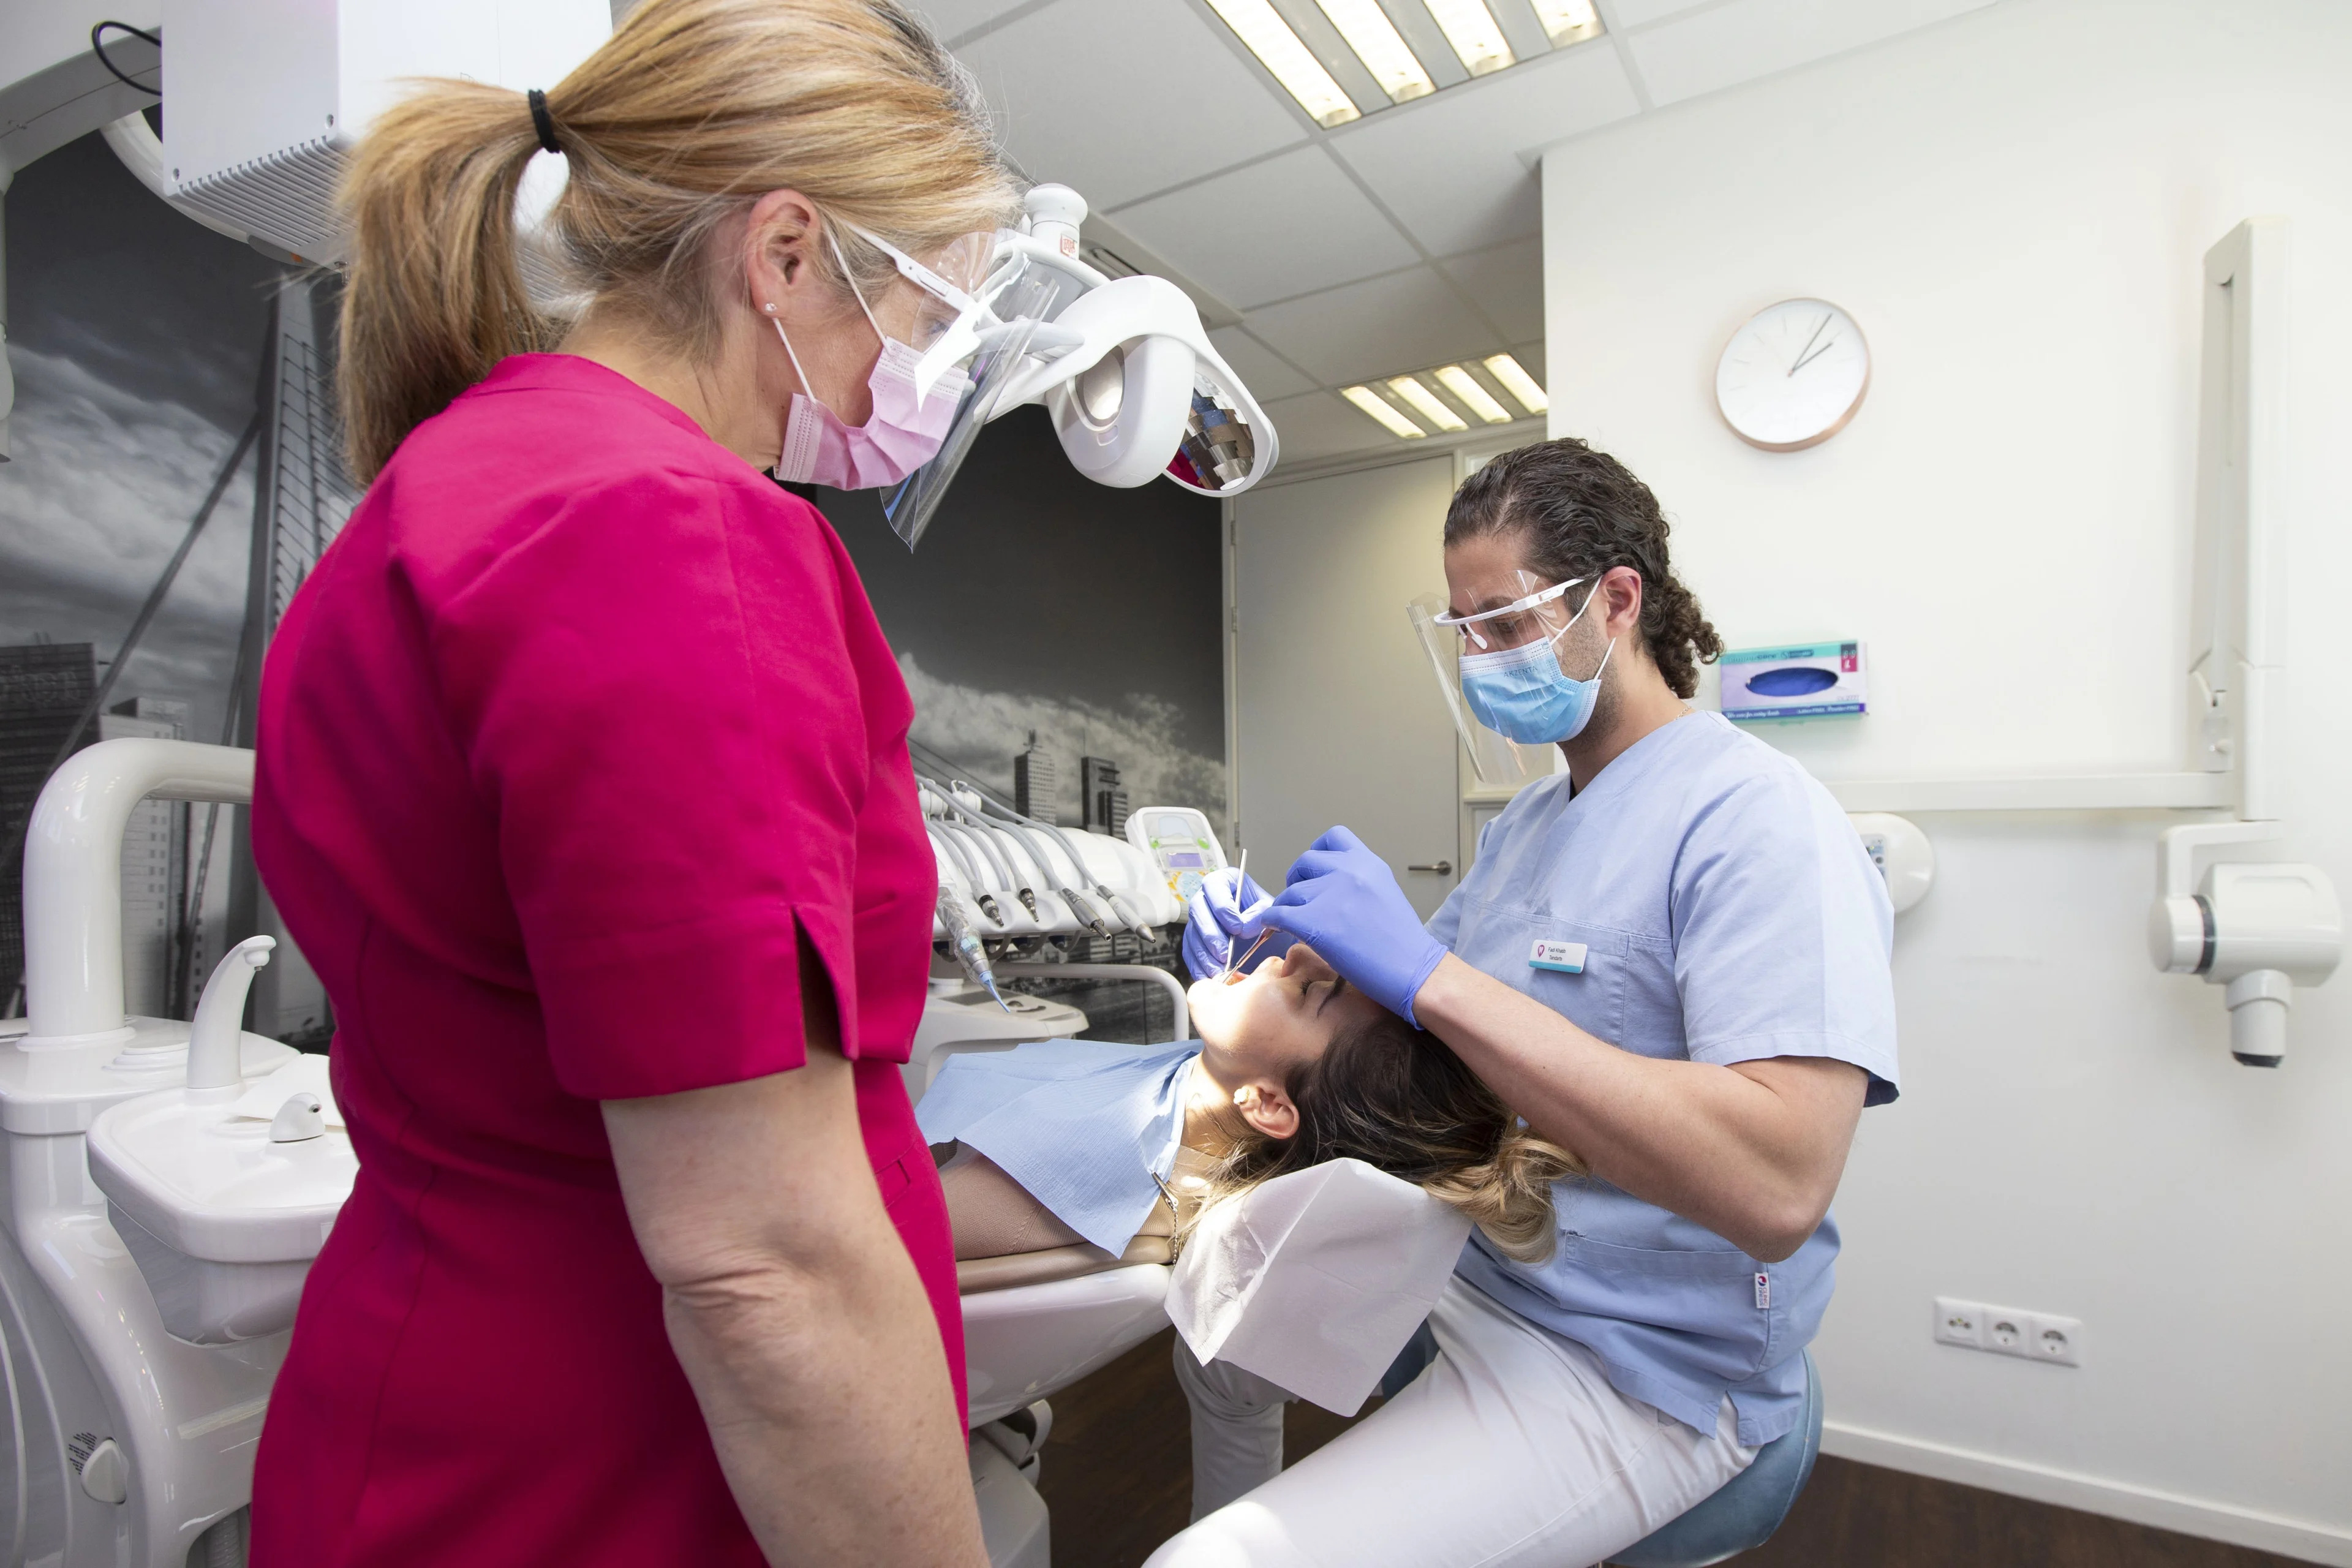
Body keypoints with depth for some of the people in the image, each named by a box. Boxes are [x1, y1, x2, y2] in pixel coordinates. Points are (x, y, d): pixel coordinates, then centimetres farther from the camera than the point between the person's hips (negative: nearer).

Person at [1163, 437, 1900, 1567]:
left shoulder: (1756, 817, -20)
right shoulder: (1525, 818, 8)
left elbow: (1779, 1187, -32)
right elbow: (1421, 1026, 12)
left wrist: (1431, 977, -34)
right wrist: (1281, 956, -9)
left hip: (1636, 1371, -8)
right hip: (1461, 1263, 9)